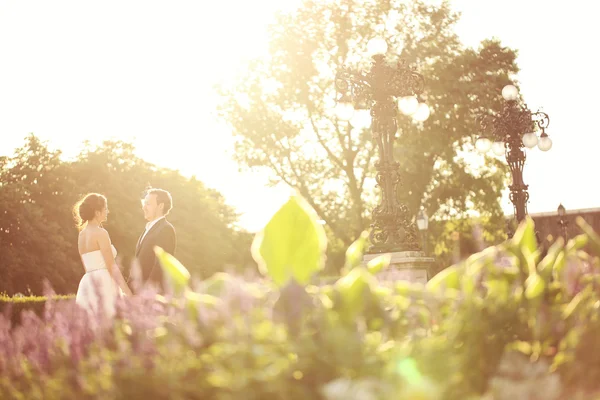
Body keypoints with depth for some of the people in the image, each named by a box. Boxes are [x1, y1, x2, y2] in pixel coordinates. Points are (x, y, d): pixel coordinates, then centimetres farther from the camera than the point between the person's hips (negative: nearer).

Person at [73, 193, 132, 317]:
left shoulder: (82, 234, 17)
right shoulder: (100, 233, -7)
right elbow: (111, 266, -11)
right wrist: (126, 291, -10)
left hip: (87, 285, 8)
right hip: (103, 284, -8)